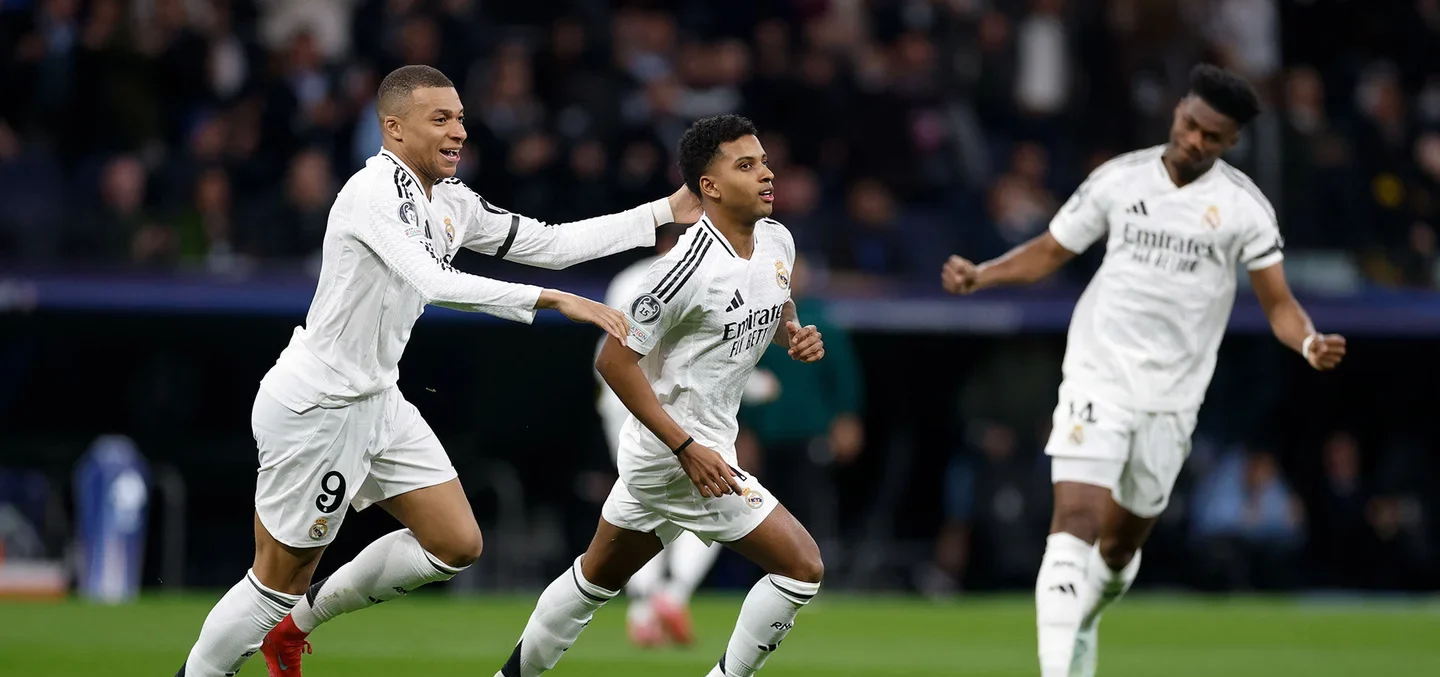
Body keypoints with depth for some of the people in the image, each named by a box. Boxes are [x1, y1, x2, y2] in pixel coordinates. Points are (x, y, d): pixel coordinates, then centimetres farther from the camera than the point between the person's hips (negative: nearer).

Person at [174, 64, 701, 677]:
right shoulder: (376, 191, -22)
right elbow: (434, 283, -36)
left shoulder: (450, 201, 6)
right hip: (314, 411, -9)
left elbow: (549, 242, 12)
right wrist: (555, 300, -40)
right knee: (279, 583, -3)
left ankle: (298, 622, 22)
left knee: (457, 545, 8)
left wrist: (668, 212, 8)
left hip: (377, 399, 9)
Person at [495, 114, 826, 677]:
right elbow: (614, 360, -20)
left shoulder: (778, 242, 2)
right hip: (675, 449, -9)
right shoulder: (688, 269, -24)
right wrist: (687, 450, -24)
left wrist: (796, 334, 0)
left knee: (598, 576, 22)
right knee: (802, 565, -9)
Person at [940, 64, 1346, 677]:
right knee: (1077, 520, -18)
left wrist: (1310, 344, -24)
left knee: (1121, 544, 12)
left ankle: (1081, 627, 43)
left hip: (1171, 399, 1)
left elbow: (1278, 303, -3)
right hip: (1097, 379, -1)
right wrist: (980, 275, -4)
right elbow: (1051, 251, 11)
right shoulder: (1119, 179, 1)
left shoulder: (1243, 206, -2)